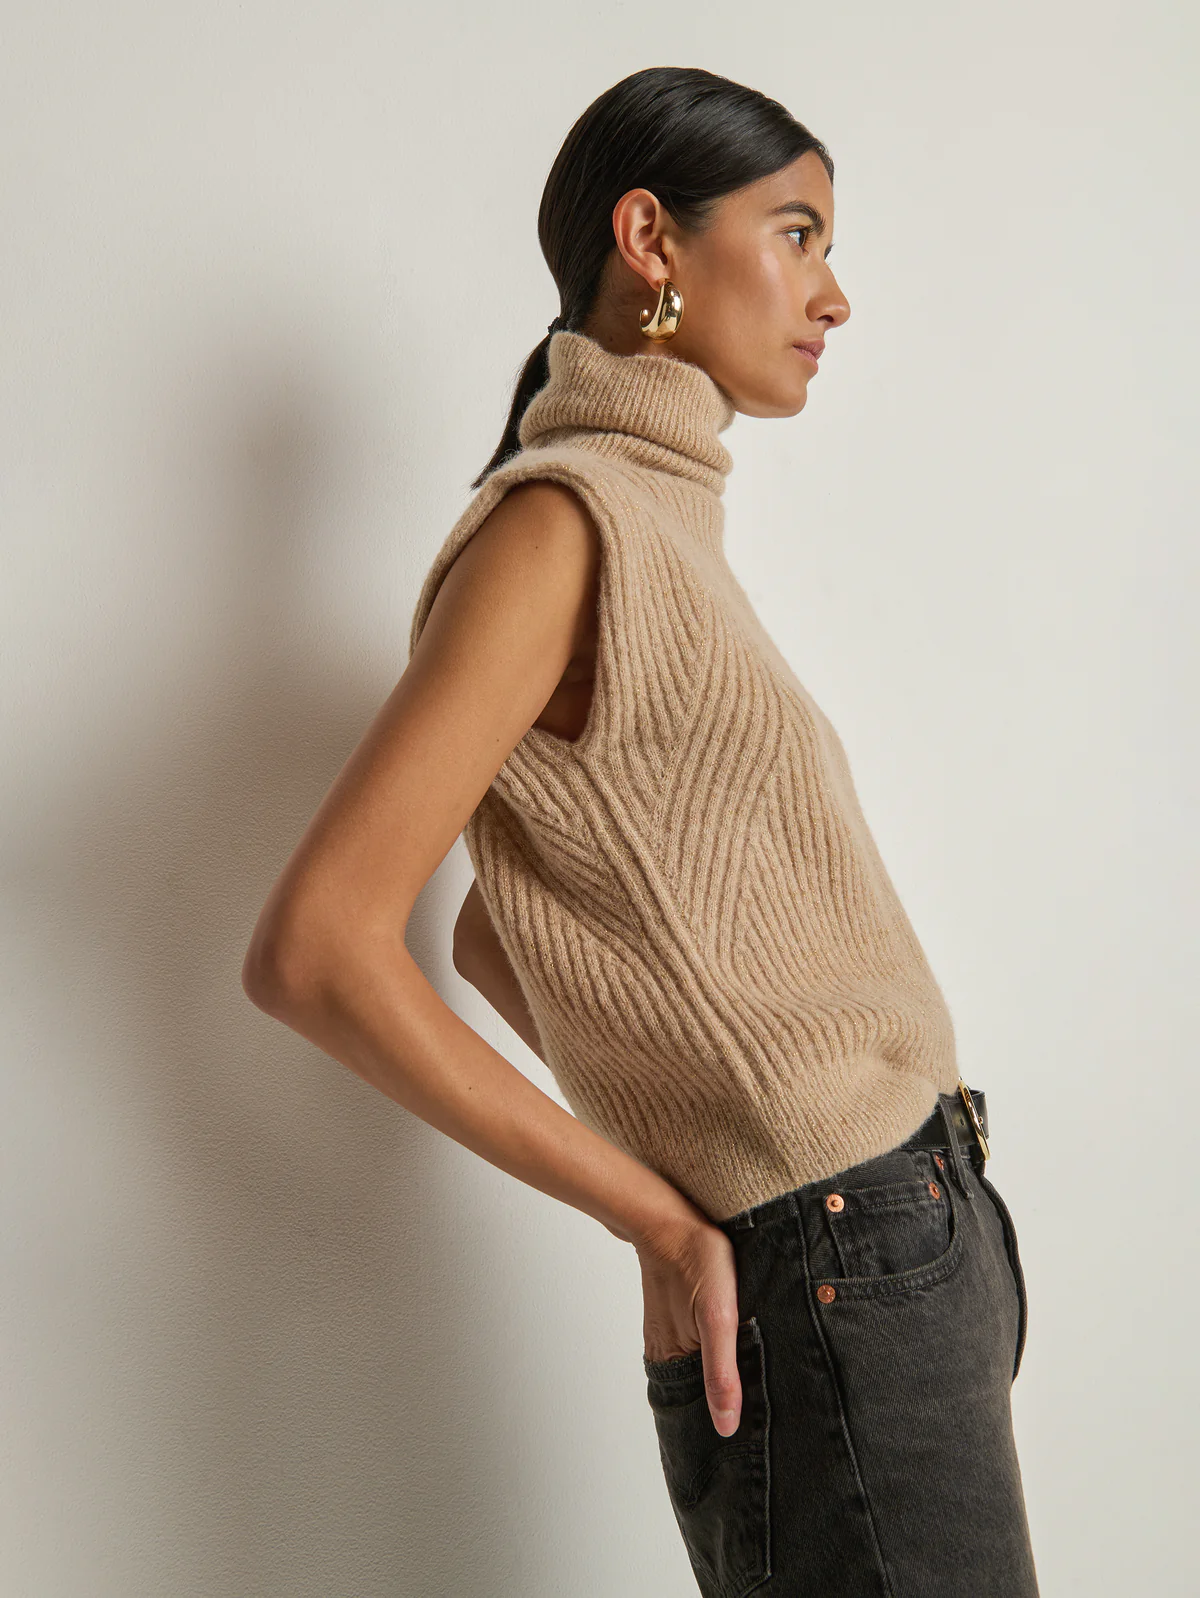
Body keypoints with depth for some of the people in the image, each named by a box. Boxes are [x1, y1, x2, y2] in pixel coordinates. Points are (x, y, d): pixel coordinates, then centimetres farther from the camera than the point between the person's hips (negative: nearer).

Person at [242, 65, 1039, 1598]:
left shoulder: (657, 525, 13)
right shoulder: (560, 521, -15)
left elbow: (486, 940, 20)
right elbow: (313, 950, -22)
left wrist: (698, 1136, 8)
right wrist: (659, 1213, -15)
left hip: (914, 1238, 9)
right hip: (831, 1292, -9)